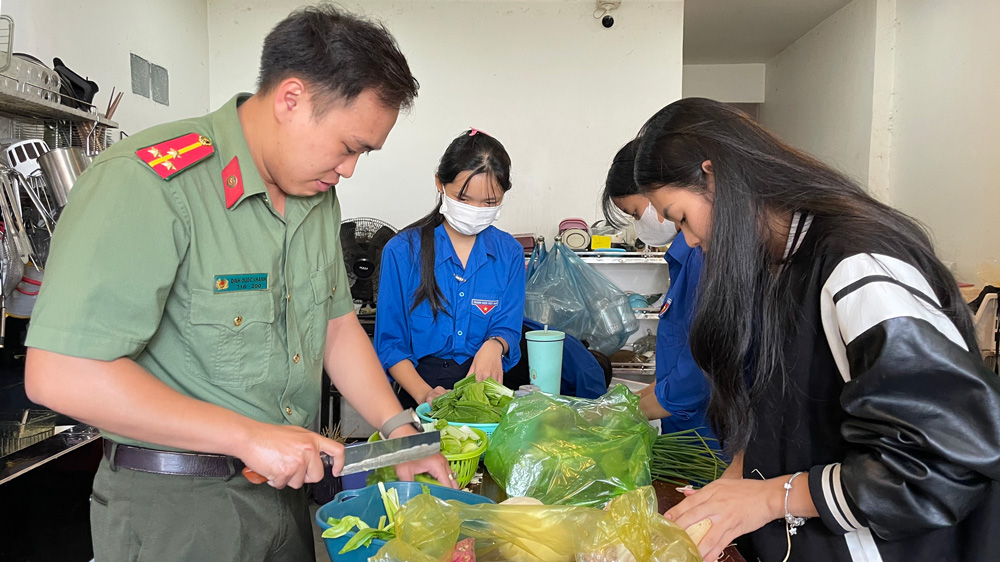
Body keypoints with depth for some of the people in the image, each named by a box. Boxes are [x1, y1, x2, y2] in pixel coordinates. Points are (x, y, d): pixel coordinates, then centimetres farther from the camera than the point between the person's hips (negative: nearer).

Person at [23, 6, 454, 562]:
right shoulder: (148, 182, -23)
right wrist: (250, 437, -25)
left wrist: (399, 429, -1)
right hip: (175, 503, -7)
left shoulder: (319, 195, 3)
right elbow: (60, 374, -27)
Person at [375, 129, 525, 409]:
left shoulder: (510, 253, 8)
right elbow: (390, 342, 0)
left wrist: (494, 345, -15)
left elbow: (508, 327, 9)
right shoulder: (402, 251, -1)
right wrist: (425, 394, -15)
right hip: (422, 382, -2)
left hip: (486, 384, 3)